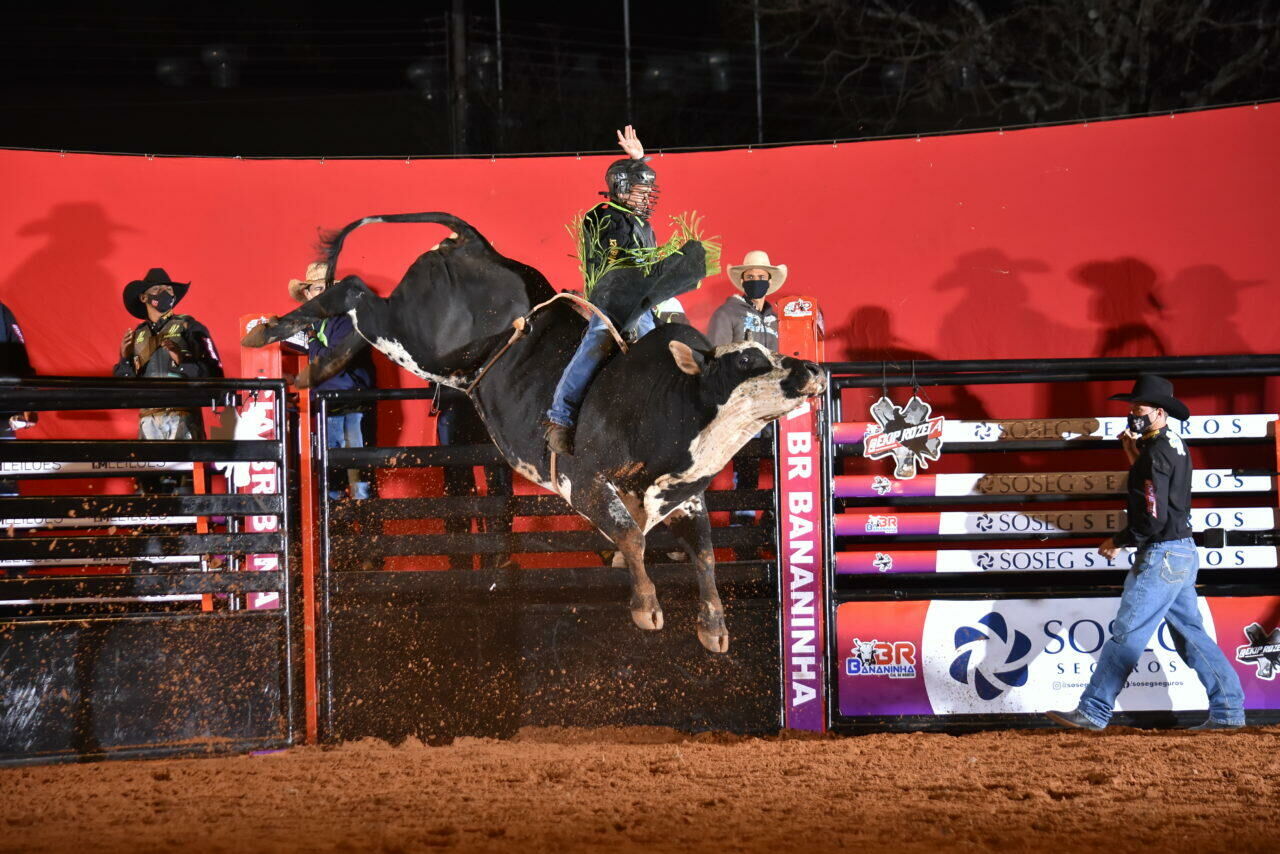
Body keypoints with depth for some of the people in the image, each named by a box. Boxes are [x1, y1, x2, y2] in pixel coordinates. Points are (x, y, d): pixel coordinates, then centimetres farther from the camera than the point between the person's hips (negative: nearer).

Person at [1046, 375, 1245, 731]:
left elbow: (1153, 518, -21)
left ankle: (1092, 712, -7)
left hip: (1161, 555, -10)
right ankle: (1228, 711, 12)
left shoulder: (1156, 452, -17)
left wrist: (1118, 541, -8)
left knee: (1127, 635, -8)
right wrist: (1133, 455, 11)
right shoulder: (1174, 445, 14)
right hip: (1183, 553, 10)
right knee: (1190, 634, 12)